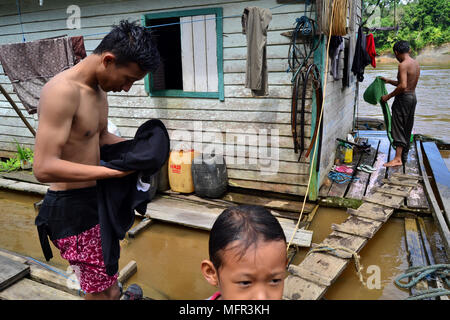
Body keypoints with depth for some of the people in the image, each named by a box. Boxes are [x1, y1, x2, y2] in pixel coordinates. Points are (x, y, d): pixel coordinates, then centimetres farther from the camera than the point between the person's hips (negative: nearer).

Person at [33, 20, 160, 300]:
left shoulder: (99, 88, 4)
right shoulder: (63, 91, -25)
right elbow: (44, 167, -29)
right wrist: (114, 170, -31)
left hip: (95, 197, 9)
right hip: (71, 207, -9)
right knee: (101, 291, 5)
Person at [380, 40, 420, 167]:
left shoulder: (403, 65, -16)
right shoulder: (416, 64, 13)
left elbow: (402, 86, -25)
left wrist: (388, 96, -15)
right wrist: (389, 81, 27)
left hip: (403, 98, -9)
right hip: (413, 97, 9)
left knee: (398, 128, -9)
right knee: (407, 129, 14)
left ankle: (398, 158, -13)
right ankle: (404, 156, 21)